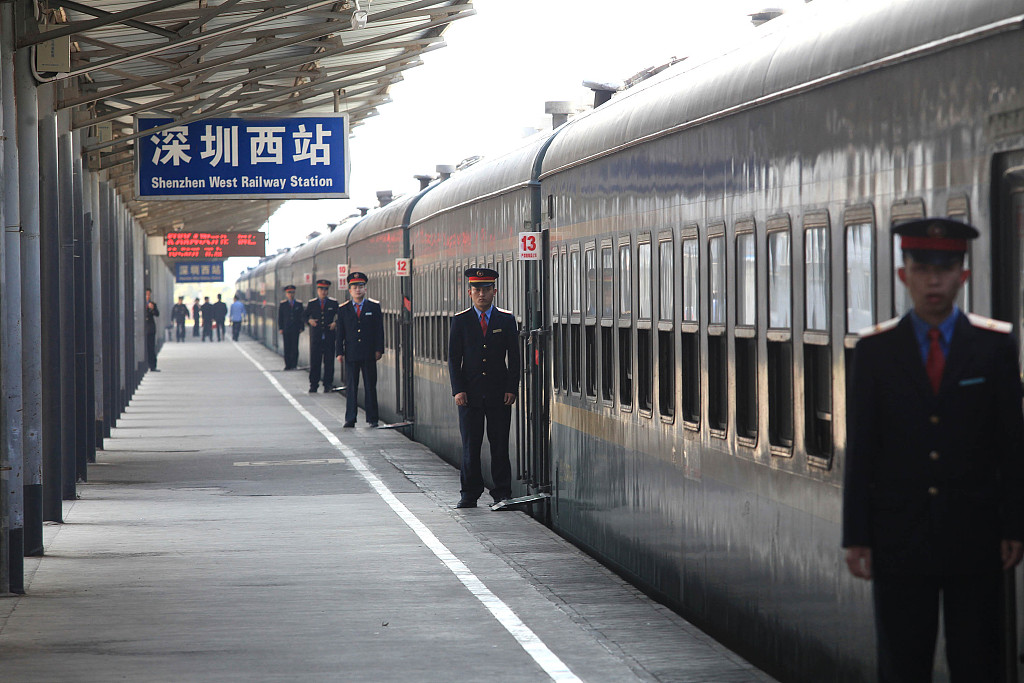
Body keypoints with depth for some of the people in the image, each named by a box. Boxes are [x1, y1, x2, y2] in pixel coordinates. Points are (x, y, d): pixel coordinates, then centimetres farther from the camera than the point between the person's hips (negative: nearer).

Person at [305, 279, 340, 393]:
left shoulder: (334, 303, 7)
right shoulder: (311, 303, 10)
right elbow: (305, 316, 14)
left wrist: (335, 323, -9)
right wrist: (309, 320, -7)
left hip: (329, 337, -1)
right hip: (315, 337, 1)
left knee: (329, 362, -2)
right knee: (314, 361, 0)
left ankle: (328, 385, 4)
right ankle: (313, 385, 6)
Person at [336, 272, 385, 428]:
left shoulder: (374, 307, 6)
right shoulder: (343, 309, 8)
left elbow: (379, 330, 4)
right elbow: (340, 332, 7)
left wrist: (378, 350, -4)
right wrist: (340, 352, 0)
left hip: (369, 354, 0)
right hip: (351, 354, 0)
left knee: (370, 386, 2)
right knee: (351, 387, 0)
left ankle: (372, 419, 7)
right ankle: (350, 419, 2)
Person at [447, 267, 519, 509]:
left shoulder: (506, 320, 6)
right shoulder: (460, 321, 5)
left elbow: (514, 358, 6)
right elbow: (454, 359, 3)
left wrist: (511, 389, -3)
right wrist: (458, 390, -6)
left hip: (499, 393, 0)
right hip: (470, 393, 0)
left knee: (500, 444, 1)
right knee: (470, 445, 1)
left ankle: (502, 493, 7)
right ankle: (470, 494, 8)